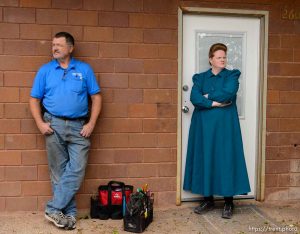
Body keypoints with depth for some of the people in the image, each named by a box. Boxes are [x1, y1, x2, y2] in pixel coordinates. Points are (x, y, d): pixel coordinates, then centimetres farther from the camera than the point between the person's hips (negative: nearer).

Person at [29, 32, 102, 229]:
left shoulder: (85, 70, 4)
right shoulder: (45, 70, 7)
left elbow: (96, 97, 3)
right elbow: (34, 99, 8)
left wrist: (91, 124, -6)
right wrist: (40, 123, -5)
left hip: (79, 127, 0)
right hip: (54, 126, 1)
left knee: (76, 171, -6)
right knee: (59, 172, 5)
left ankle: (54, 208, 7)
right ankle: (69, 213, 16)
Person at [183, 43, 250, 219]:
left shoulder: (232, 75, 5)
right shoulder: (200, 77, 10)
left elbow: (229, 93, -16)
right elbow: (194, 98, -7)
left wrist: (208, 96, -6)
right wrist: (214, 103, -15)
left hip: (225, 125, -2)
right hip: (204, 125, 2)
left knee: (226, 159, -2)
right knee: (205, 160, 4)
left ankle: (229, 202, 7)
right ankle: (208, 199, 16)